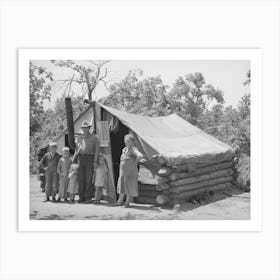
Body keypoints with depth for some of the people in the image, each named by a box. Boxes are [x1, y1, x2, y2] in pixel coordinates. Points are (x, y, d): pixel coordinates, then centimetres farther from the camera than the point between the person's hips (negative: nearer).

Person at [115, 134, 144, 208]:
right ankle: (120, 201, 25)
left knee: (130, 187, 4)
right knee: (122, 186, 14)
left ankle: (127, 202, 15)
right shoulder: (124, 149, 10)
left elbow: (140, 156, -34)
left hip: (131, 172, -8)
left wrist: (136, 162, -17)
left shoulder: (133, 150, -15)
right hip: (122, 171, 8)